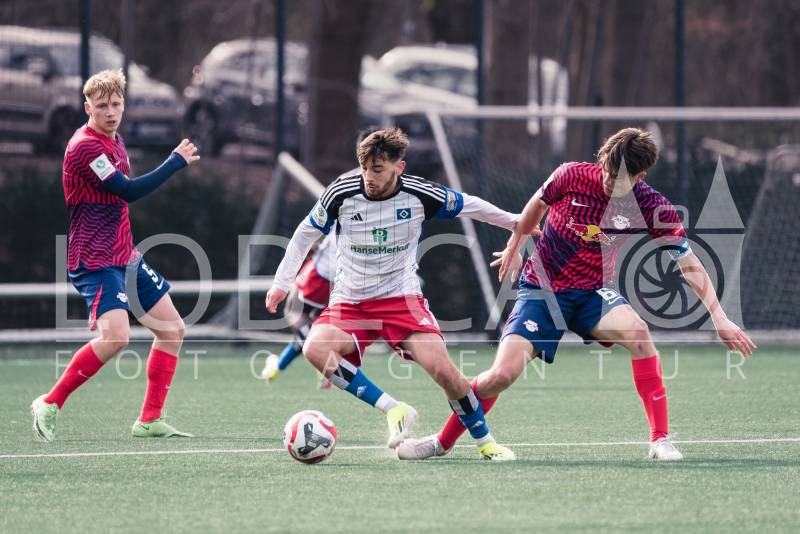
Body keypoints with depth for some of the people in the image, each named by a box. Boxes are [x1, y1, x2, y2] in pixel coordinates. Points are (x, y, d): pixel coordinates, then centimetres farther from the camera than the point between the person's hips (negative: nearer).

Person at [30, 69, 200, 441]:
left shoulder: (113, 141, 13)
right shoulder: (85, 146, -17)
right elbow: (130, 191, -22)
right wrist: (176, 162, -14)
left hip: (124, 256, 10)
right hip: (95, 261, -10)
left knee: (172, 329, 8)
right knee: (116, 336, -25)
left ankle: (149, 421, 12)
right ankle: (50, 404, -11)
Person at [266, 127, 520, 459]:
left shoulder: (419, 194, -10)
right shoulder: (342, 192, -10)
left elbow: (469, 206, 9)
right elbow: (306, 233, 7)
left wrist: (517, 222, 18)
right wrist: (282, 282, 4)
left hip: (402, 297, -1)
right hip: (349, 302, 1)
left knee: (442, 370, -20)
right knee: (315, 348, -31)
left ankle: (485, 442, 3)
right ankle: (393, 410, -25)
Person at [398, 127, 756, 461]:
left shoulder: (652, 209, -15)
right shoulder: (571, 176, -14)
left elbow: (691, 266, -9)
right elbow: (537, 205, 9)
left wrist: (719, 317, -18)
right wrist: (514, 248, 23)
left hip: (592, 293, 0)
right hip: (541, 289, 0)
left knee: (637, 331, -33)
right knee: (502, 374, -17)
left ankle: (660, 439, -25)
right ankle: (443, 441, 8)